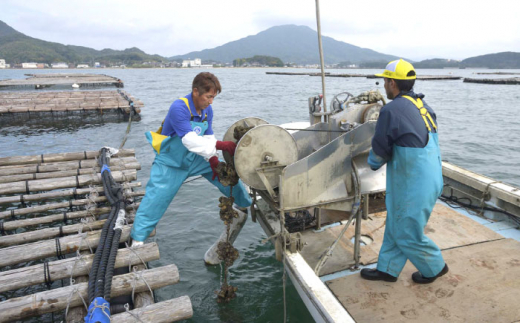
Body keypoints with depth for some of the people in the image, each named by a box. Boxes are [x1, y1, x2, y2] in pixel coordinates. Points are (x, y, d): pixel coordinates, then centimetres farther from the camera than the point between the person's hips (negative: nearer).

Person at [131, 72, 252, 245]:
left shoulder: (207, 110, -6)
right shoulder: (179, 108, -29)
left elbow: (208, 138, -1)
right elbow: (191, 140, -37)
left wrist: (214, 162, -14)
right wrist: (221, 145, -42)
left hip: (195, 158, 6)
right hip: (171, 162, -6)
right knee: (156, 199, -7)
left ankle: (249, 206, 26)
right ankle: (137, 239, 9)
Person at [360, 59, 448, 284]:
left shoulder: (392, 110, -20)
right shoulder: (422, 105, 7)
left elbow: (380, 149, -12)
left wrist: (373, 164, 10)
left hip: (413, 186, -9)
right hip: (429, 178, 9)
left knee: (407, 234, 10)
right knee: (395, 226, 18)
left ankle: (435, 267, 32)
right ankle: (387, 269, 32)